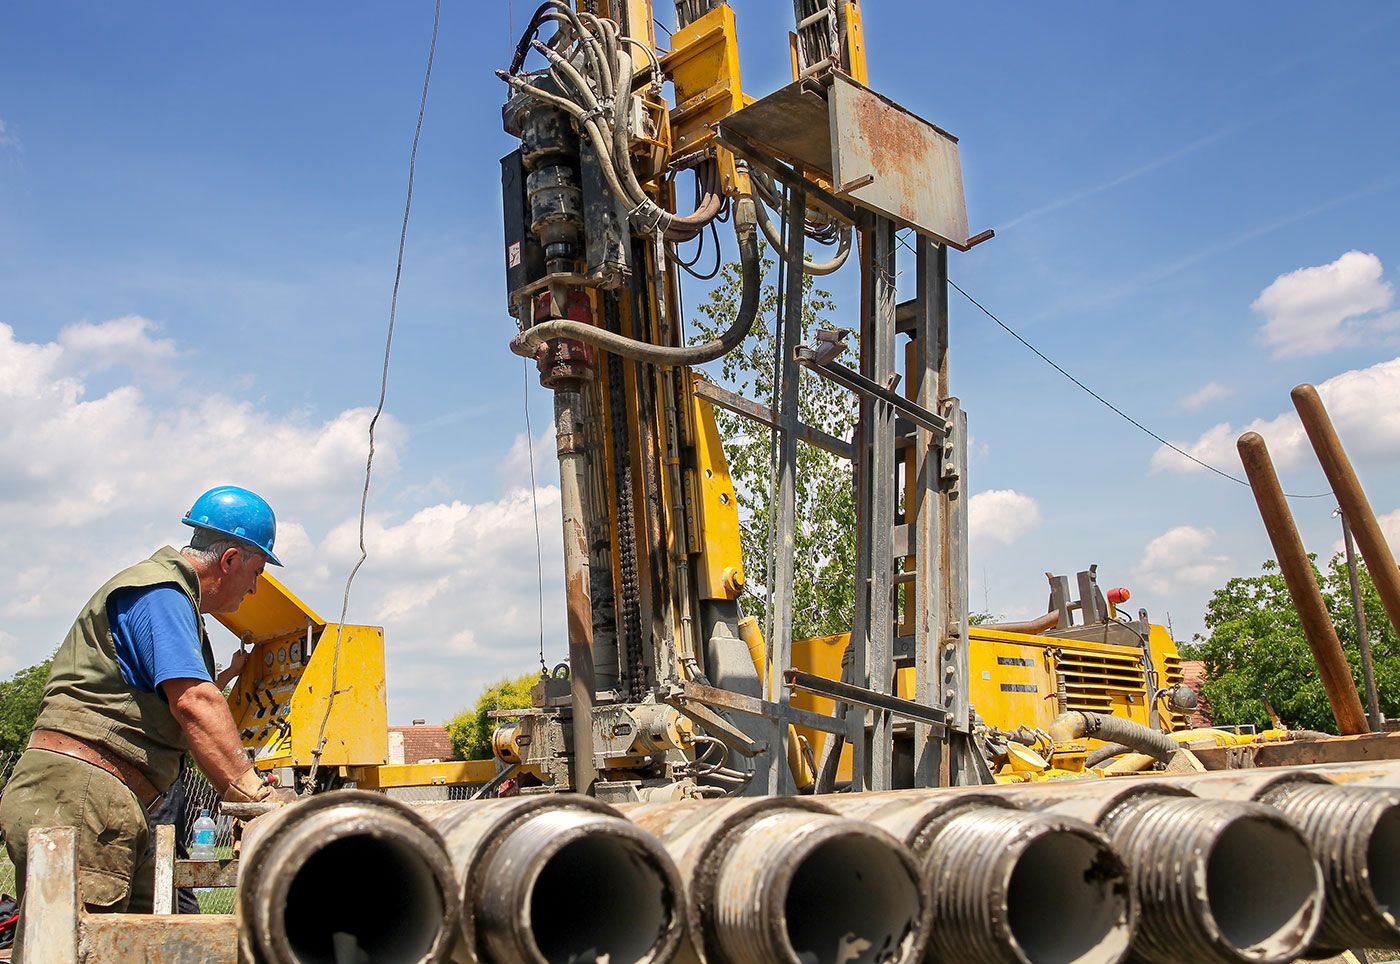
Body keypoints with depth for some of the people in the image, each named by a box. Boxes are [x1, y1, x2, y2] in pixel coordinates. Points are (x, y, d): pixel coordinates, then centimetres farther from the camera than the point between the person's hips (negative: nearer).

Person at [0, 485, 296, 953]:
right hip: (77, 793, -10)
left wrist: (228, 674, 51)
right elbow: (193, 705, -20)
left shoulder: (168, 594, 27)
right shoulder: (160, 591, -7)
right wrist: (254, 793, -24)